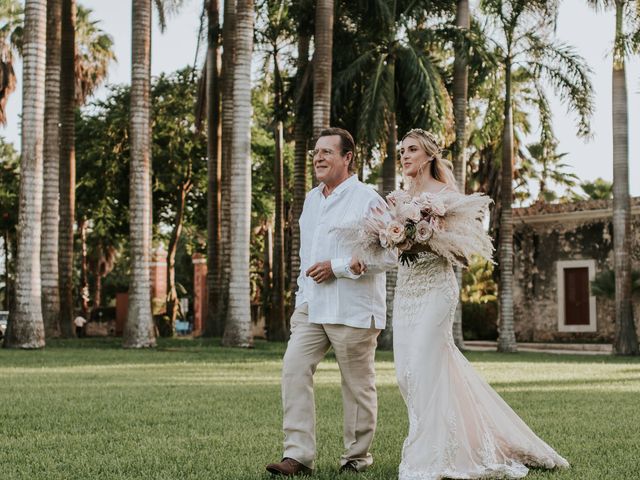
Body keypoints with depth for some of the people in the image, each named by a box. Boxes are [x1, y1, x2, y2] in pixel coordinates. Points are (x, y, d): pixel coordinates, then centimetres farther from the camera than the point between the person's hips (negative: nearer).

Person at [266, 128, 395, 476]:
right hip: (311, 306, 7)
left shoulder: (367, 200, -9)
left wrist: (336, 267, -16)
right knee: (294, 369, -7)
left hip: (352, 310, -7)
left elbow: (388, 255, -15)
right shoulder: (311, 199, 16)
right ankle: (298, 455, -7)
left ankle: (357, 456, 19)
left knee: (357, 384, 4)